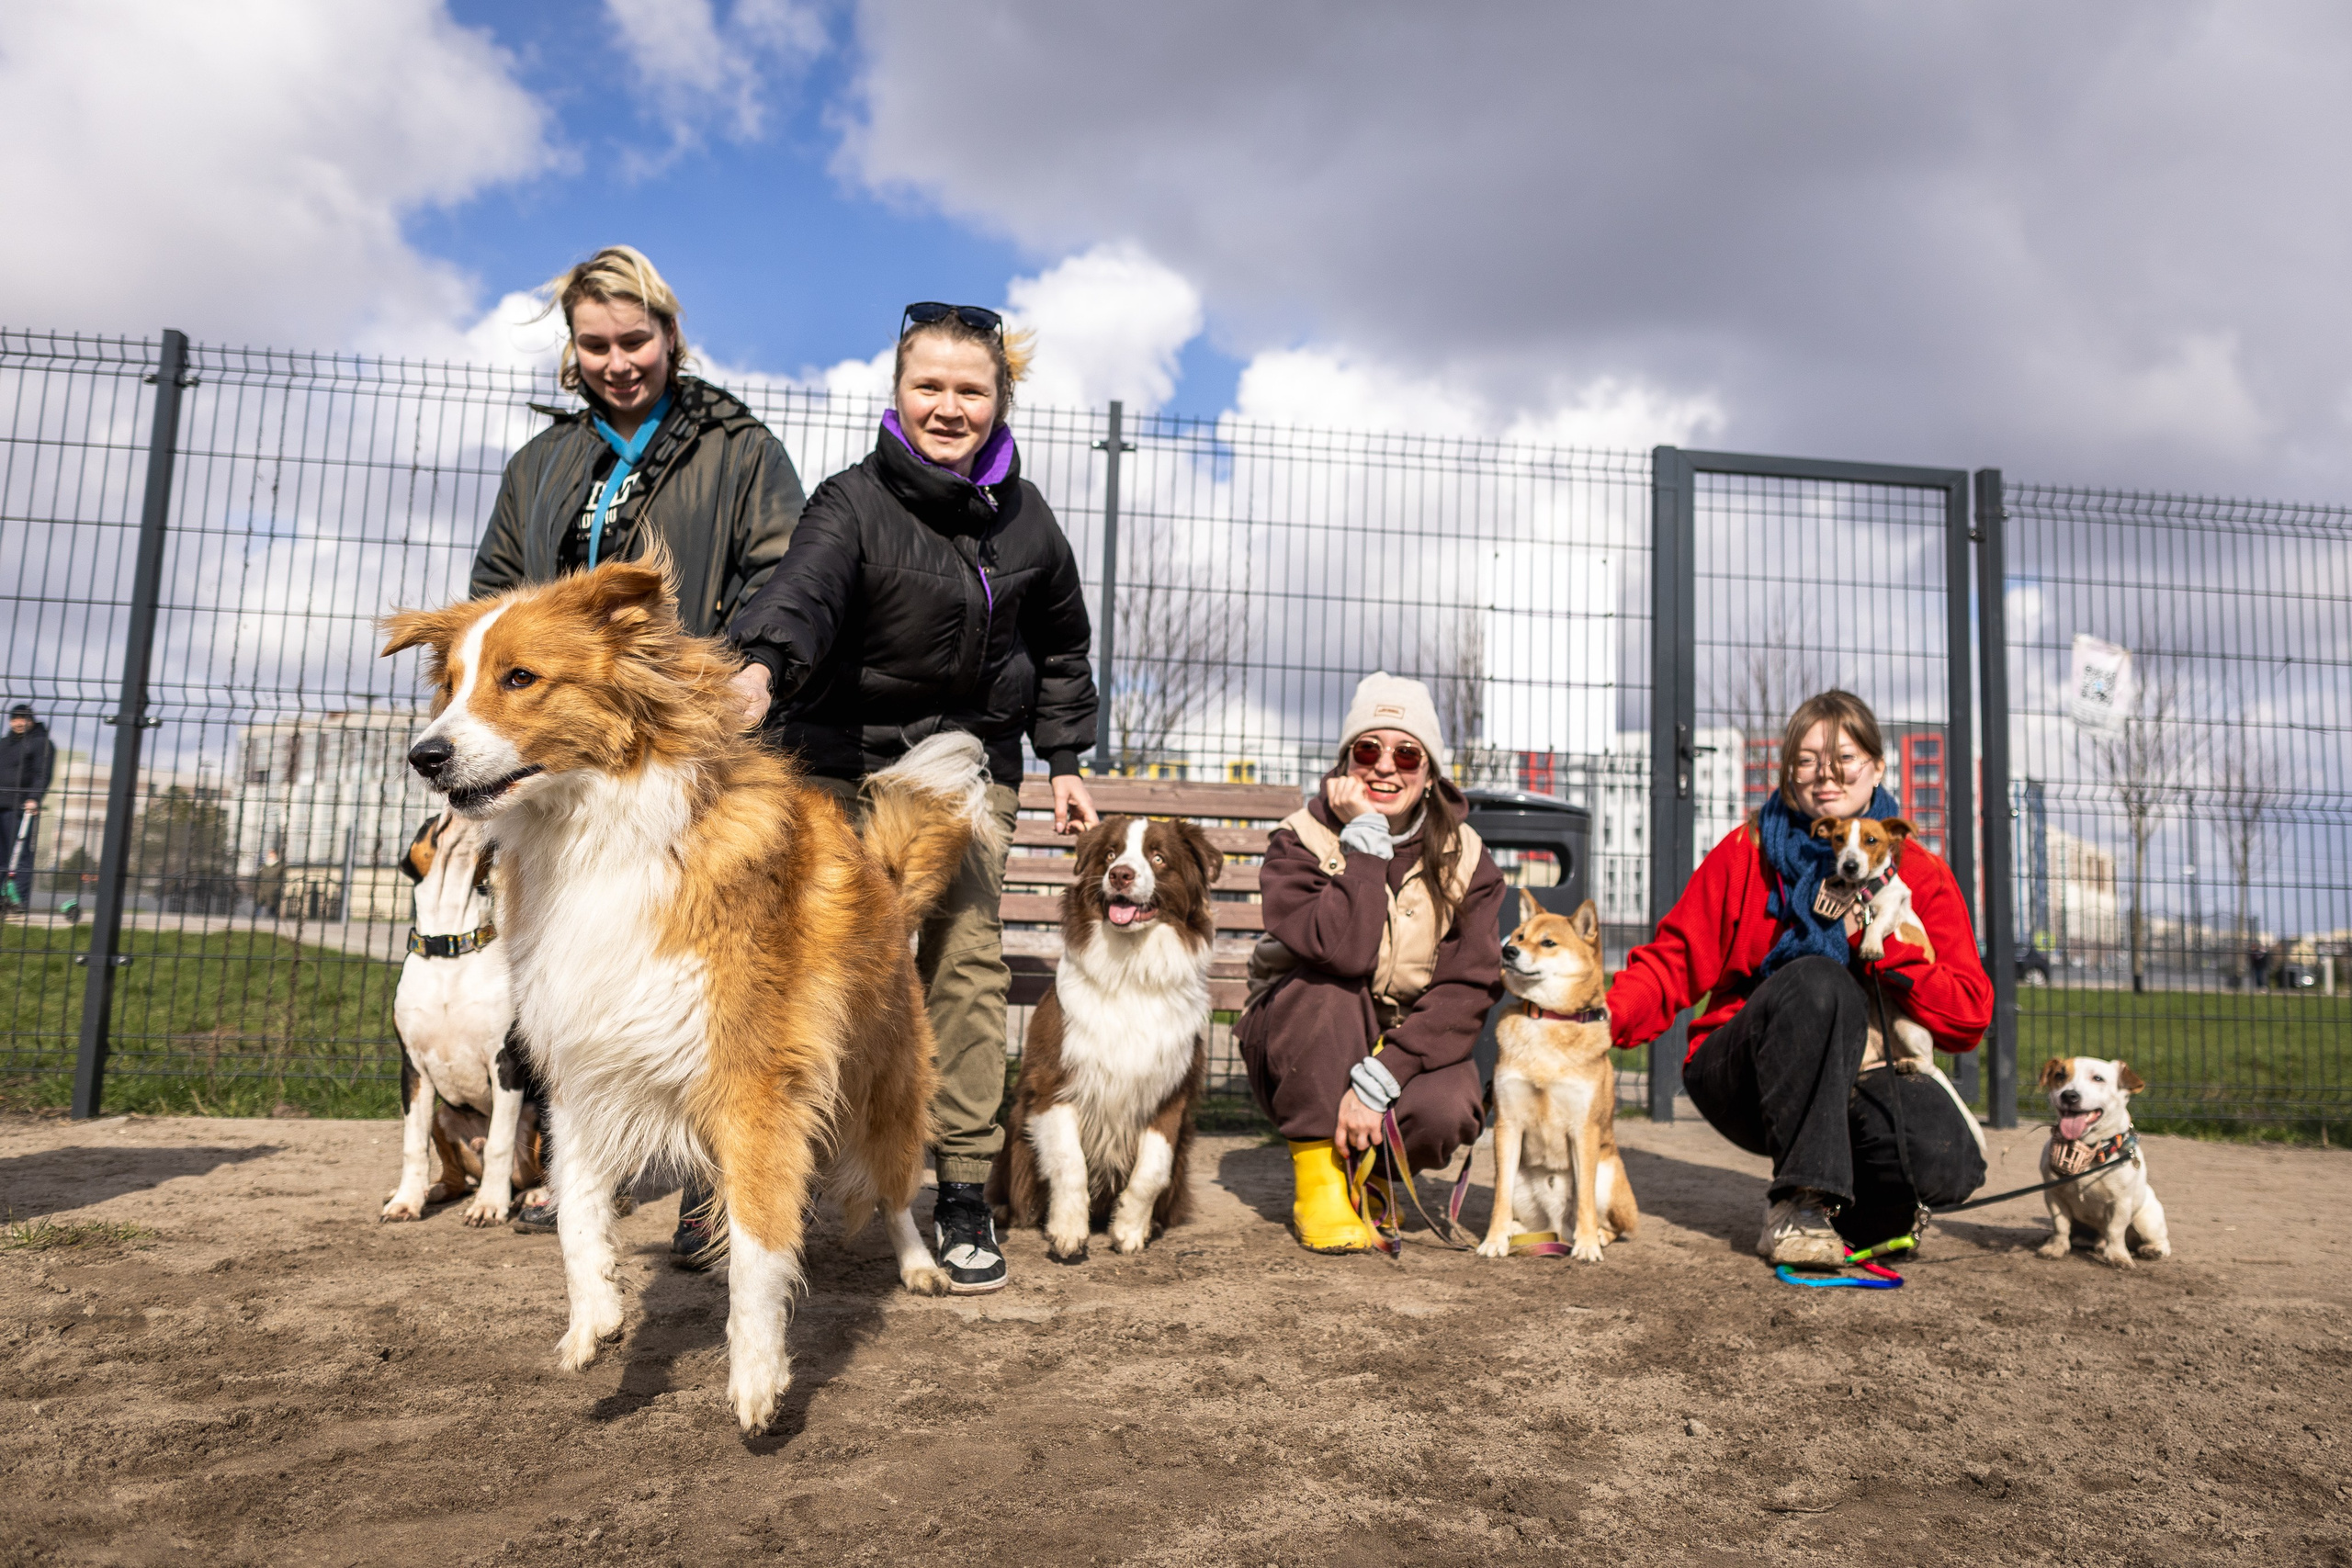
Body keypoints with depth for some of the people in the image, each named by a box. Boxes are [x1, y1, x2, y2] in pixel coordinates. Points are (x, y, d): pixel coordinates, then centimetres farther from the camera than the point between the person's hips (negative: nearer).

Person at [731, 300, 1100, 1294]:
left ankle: (965, 1193, 5)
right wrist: (763, 662, -54)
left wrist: (1065, 759, 13)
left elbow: (1060, 645, 18)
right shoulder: (854, 502, -11)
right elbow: (804, 586, -33)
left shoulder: (1022, 515, 4)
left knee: (967, 959, -4)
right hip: (846, 762, -3)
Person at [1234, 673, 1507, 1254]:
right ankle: (1318, 1184, -17)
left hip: (1409, 1047, 2)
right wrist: (1365, 834, -26)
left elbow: (1469, 988, -17)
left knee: (1445, 1112, -31)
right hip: (1301, 1050, -1)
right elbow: (1342, 948, -31)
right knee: (1326, 987, -33)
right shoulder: (1299, 843, -13)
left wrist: (1378, 1080, -28)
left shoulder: (1467, 862, -6)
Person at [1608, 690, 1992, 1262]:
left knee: (1947, 1160, -31)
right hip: (1738, 1077, -1)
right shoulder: (1748, 850, 1)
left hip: (1858, 1085, 2)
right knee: (1817, 978, -33)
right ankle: (1798, 1201, -24)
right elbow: (1675, 959, -3)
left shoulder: (1920, 874, 3)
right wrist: (1603, 1016, -22)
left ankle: (1848, 1211, 5)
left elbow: (1969, 1019, -5)